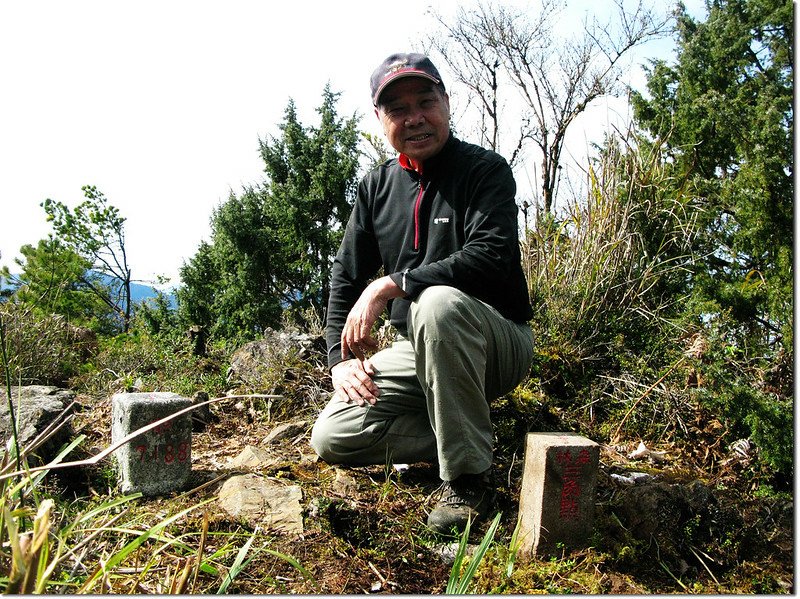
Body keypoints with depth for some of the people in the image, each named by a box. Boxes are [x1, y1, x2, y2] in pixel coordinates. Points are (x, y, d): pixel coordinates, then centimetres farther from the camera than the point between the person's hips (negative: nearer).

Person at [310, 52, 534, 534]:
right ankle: (469, 439, 2)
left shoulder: (486, 169, -9)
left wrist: (389, 285, -27)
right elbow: (347, 277, 9)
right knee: (332, 439, -12)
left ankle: (469, 478, -24)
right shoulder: (377, 187, 8)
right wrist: (341, 356, -4)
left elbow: (489, 260, -26)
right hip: (416, 349, 5)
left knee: (439, 302, -39)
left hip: (499, 342, -5)